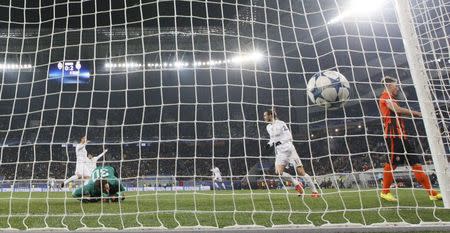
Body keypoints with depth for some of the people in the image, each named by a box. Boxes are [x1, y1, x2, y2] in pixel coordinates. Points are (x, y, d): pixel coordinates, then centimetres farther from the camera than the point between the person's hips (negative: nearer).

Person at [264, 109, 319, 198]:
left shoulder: (280, 123, -8)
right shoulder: (268, 127, 12)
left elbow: (289, 136, -13)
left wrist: (281, 141, -28)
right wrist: (269, 143, 6)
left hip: (289, 149, -6)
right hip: (279, 152, 6)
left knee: (300, 172, -5)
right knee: (278, 172, -16)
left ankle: (315, 191, 7)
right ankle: (297, 183, 4)